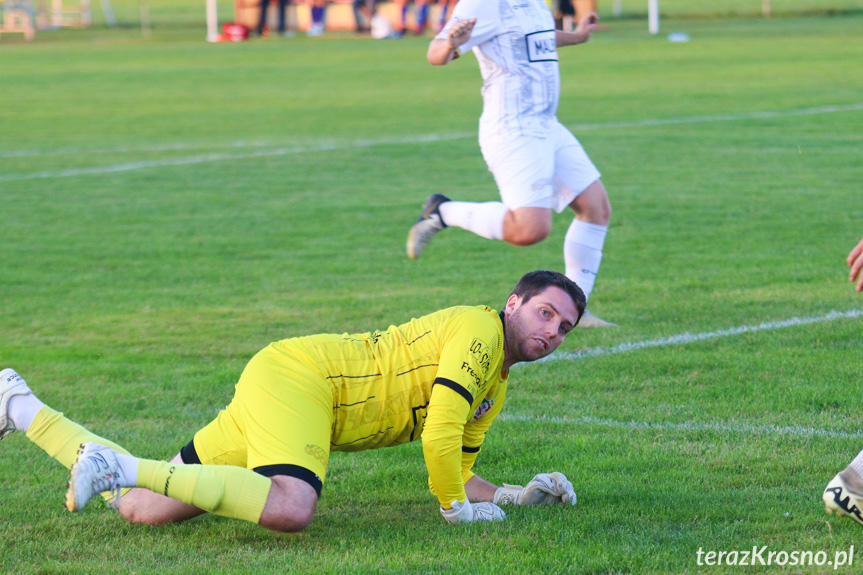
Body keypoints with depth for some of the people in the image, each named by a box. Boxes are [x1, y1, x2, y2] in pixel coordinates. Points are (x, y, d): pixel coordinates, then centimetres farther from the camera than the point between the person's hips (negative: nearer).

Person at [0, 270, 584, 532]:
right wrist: (456, 505, -3)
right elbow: (439, 436, -17)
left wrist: (516, 494, 12)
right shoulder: (478, 329, -11)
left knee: (144, 507, 5)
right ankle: (125, 468, -29)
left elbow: (457, 467, 26)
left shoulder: (497, 388, 19)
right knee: (291, 507, -38)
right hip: (295, 377, -9)